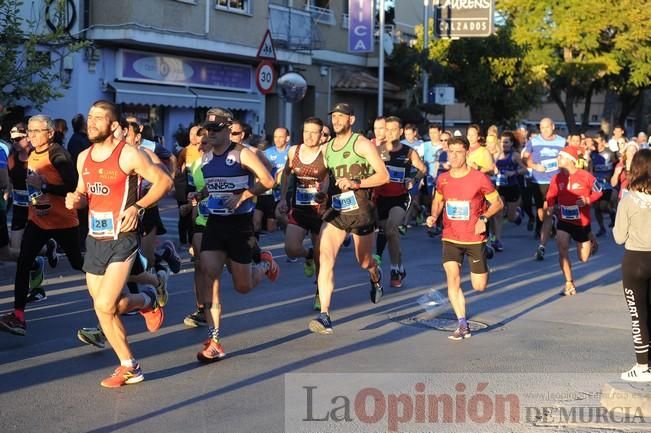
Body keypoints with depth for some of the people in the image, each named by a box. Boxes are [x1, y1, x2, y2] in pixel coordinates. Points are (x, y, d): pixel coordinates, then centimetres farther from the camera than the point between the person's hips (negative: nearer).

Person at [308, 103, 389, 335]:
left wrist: (356, 183, -23)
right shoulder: (327, 147, 10)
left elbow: (383, 176, -12)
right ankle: (324, 316, -19)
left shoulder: (361, 144, -7)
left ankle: (376, 277, 54)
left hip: (360, 210, -3)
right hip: (334, 211, 3)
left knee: (364, 261, 15)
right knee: (326, 259, -16)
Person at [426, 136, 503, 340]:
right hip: (450, 238, 2)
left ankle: (482, 268, 41)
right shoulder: (443, 179, 0)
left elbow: (498, 203, -1)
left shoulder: (479, 178, -11)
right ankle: (463, 326, -6)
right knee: (453, 279, -14)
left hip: (475, 239, -2)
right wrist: (434, 216, -2)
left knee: (479, 286, 3)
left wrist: (483, 218, -16)